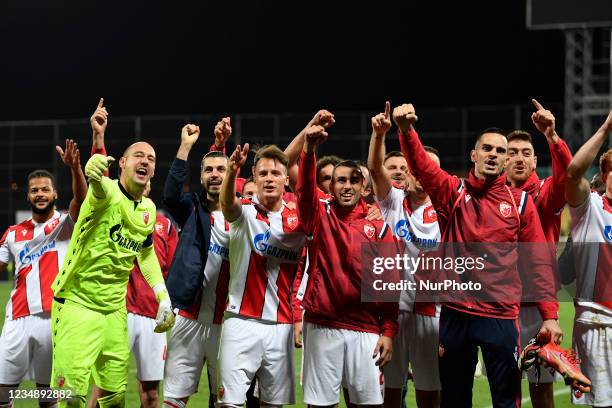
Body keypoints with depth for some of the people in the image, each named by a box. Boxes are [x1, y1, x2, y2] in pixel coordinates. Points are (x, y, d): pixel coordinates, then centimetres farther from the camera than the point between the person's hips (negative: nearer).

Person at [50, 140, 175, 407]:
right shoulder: (108, 192, -16)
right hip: (77, 304, -6)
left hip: (115, 309, 6)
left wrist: (163, 297, 14)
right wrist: (94, 171, -67)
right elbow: (101, 188, -43)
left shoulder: (148, 209, 5)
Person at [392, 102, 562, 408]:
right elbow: (421, 165, -14)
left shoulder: (521, 201, 4)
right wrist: (406, 130, -33)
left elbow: (539, 261, 3)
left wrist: (550, 315, -4)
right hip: (455, 315, 1)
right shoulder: (452, 192, 4)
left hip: (501, 318, -1)